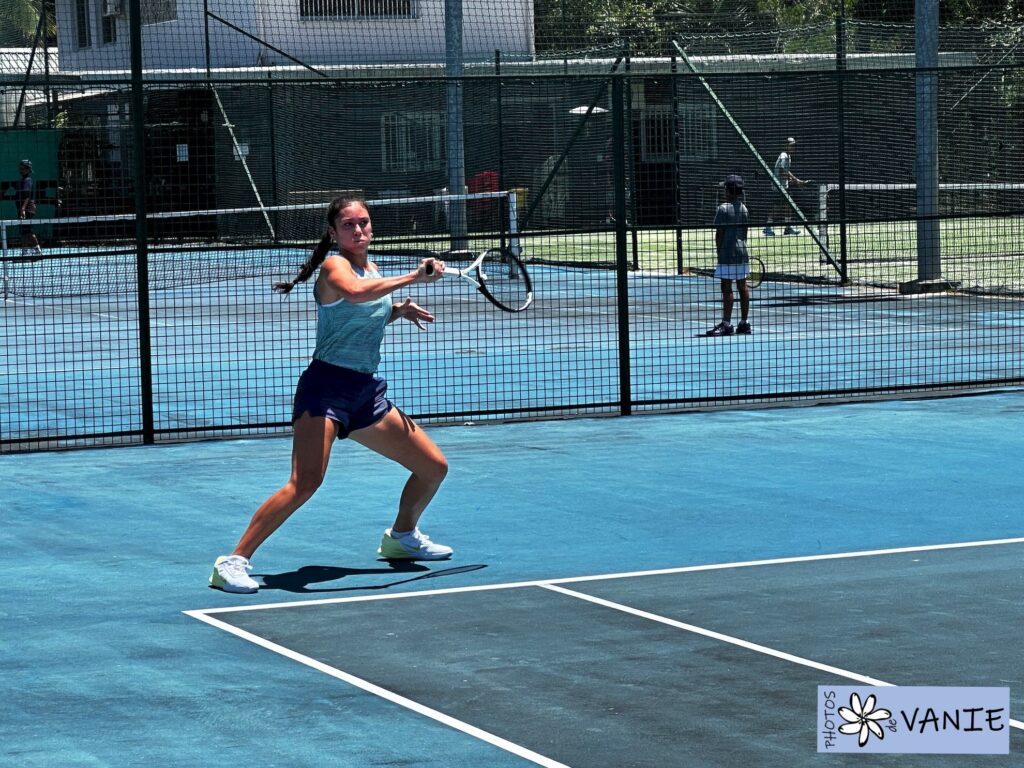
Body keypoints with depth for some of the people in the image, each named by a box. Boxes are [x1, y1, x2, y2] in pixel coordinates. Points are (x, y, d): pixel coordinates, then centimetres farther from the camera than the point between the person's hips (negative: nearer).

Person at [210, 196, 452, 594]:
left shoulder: (372, 268, 14)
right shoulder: (334, 266, -10)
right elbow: (354, 292, -34)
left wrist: (399, 310, 14)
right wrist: (413, 277, -31)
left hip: (367, 392, 8)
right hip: (327, 386, -8)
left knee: (434, 467, 13)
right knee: (305, 482, -25)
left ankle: (401, 536, 38)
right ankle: (234, 562, -20)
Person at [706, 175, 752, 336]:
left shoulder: (723, 209, -12)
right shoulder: (744, 209, 8)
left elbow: (719, 233, -11)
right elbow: (745, 232, 13)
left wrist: (718, 251, -1)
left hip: (727, 255, -7)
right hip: (742, 253, 7)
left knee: (727, 288, -6)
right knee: (743, 288, 10)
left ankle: (726, 324, -7)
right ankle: (744, 322, 14)